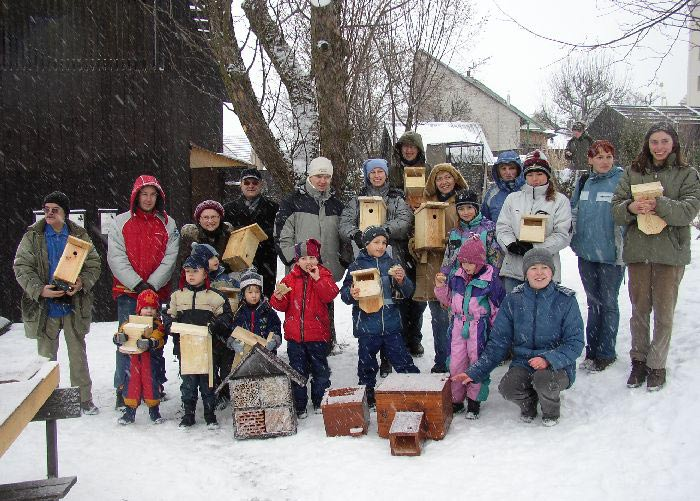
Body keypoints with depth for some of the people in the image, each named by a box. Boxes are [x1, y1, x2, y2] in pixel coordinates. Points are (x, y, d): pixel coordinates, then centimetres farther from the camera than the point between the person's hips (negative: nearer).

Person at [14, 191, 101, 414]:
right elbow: (21, 267, -5)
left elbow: (94, 265, 1)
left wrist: (82, 282, -19)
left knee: (78, 354, 8)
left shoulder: (80, 236, 2)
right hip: (44, 306, 0)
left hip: (73, 305, 0)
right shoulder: (32, 236, 0)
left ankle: (84, 399, 18)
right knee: (46, 356, 11)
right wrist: (40, 290, -20)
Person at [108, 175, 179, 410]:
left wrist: (152, 284, -12)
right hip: (128, 293, -1)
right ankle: (123, 390, 6)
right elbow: (116, 258, -3)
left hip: (158, 292, 1)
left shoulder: (168, 224, 8)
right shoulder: (121, 222, 5)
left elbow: (170, 258, 0)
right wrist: (137, 284, -13)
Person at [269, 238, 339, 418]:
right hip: (295, 334, 1)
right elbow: (281, 306, 2)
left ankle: (320, 402, 27)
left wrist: (318, 279, -23)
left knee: (320, 370, 11)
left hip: (317, 334, -1)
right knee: (298, 371, 9)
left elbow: (330, 295, -18)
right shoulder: (290, 278, 3)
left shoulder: (324, 275, 0)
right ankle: (299, 406, 19)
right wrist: (278, 298, -20)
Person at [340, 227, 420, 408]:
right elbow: (344, 291, -1)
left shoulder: (392, 264, 6)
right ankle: (367, 396, 24)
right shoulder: (357, 266, 0)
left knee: (403, 361, 5)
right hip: (366, 324, -1)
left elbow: (407, 292, 7)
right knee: (367, 365, 10)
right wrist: (351, 294, -23)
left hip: (391, 325, 1)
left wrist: (402, 280, -14)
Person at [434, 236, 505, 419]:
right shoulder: (457, 277, 4)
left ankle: (474, 402, 19)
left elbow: (497, 308, -4)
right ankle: (456, 400, 21)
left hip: (479, 328, -4)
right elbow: (448, 300, 17)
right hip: (459, 326, 4)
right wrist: (441, 286, 0)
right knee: (455, 364, 5)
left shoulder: (490, 279, -10)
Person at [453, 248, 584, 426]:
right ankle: (528, 403, 10)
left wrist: (548, 359, -25)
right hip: (523, 364, 2)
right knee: (506, 388, -27)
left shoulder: (566, 300, -7)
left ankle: (551, 410, 3)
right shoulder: (513, 301, 0)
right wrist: (474, 372, -8)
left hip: (558, 366, -2)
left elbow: (575, 343, -8)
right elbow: (498, 343, 1)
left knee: (543, 380, -34)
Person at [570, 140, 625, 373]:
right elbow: (573, 210, 21)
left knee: (608, 304, 5)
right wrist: (571, 228, 7)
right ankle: (592, 351, 24)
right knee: (593, 303, 14)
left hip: (611, 254, -5)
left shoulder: (622, 180, -8)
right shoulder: (584, 183, 9)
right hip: (587, 252, 5)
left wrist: (624, 247, -14)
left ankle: (606, 353, 16)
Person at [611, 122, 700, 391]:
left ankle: (656, 365, 16)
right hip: (637, 250, 2)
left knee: (664, 312, 4)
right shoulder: (633, 172, 10)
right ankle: (639, 360, 25)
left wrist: (659, 205, -25)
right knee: (639, 309, 11)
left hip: (670, 253, -2)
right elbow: (616, 208, 4)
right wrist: (630, 208, -19)